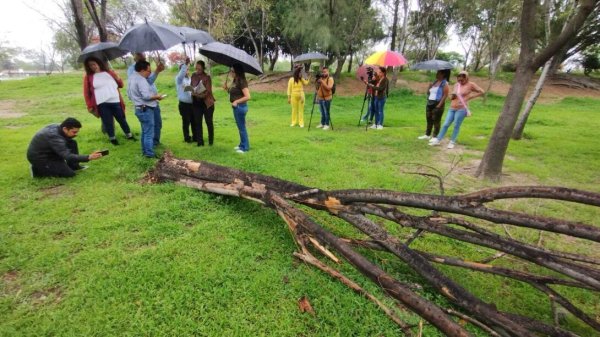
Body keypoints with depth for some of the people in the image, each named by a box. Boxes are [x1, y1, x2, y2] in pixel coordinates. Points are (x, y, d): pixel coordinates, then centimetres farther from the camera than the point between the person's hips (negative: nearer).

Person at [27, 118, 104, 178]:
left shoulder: (58, 127, -7)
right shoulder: (54, 137, -33)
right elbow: (68, 156, -39)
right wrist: (89, 157, -48)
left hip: (48, 151, 9)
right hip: (38, 158, -9)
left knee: (72, 143, -2)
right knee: (69, 173, -15)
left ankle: (73, 166, 9)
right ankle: (38, 170, -1)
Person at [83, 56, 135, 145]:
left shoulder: (109, 72, 12)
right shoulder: (88, 77, 6)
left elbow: (121, 85, 16)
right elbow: (86, 93, 7)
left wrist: (118, 79, -6)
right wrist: (90, 106, 2)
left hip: (115, 101, 1)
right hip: (102, 104, -1)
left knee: (122, 119, 9)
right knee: (108, 122, 2)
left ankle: (129, 135, 23)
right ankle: (112, 138, 17)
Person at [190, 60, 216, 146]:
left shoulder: (207, 77, -10)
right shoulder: (193, 76, 4)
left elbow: (208, 91, -15)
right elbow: (191, 87, 14)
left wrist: (199, 94, -28)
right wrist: (192, 92, -7)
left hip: (207, 103, -4)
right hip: (197, 103, 4)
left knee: (209, 122, 5)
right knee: (197, 123, 4)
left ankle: (211, 141, 18)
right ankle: (200, 142, 11)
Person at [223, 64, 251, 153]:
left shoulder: (242, 82, -17)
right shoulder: (235, 81, 11)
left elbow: (248, 97, -24)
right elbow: (232, 92, 17)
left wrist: (236, 101, -23)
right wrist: (226, 88, 0)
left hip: (240, 107, -10)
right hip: (236, 107, 10)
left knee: (242, 127, -1)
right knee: (240, 127, 17)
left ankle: (245, 147, 10)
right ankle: (242, 145, 29)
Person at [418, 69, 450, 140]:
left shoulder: (445, 83, -7)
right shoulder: (434, 82, 16)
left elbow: (445, 95, -14)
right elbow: (428, 92, 19)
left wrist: (439, 105, -20)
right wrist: (430, 86, -1)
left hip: (437, 104, -8)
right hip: (429, 103, 8)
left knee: (436, 121, -3)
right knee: (429, 119, 13)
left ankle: (435, 136, 3)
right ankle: (427, 135, 23)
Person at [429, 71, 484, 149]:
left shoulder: (470, 85, -2)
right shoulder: (456, 85, 13)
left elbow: (482, 92, -1)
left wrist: (470, 97, -6)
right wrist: (452, 96, -2)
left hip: (461, 109, -5)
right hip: (452, 108, 5)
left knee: (456, 126, -2)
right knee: (445, 124, 3)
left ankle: (452, 142, 7)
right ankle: (437, 140, 7)